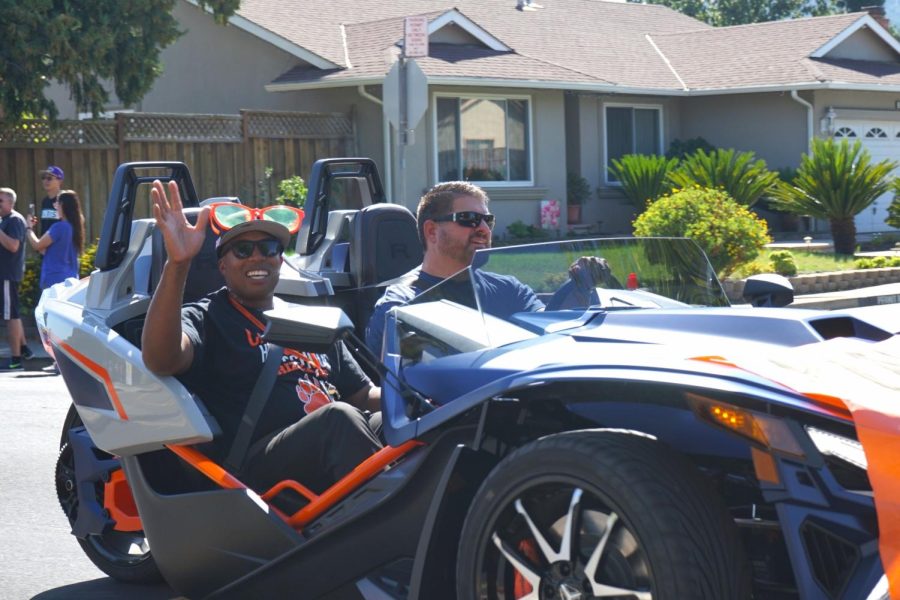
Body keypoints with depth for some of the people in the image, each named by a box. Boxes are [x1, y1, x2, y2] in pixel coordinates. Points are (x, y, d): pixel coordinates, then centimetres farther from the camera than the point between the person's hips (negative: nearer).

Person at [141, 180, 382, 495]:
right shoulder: (204, 319, 9)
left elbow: (364, 395, 27)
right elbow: (160, 359, -15)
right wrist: (177, 263, -26)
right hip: (254, 467, -6)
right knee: (341, 418, -34)